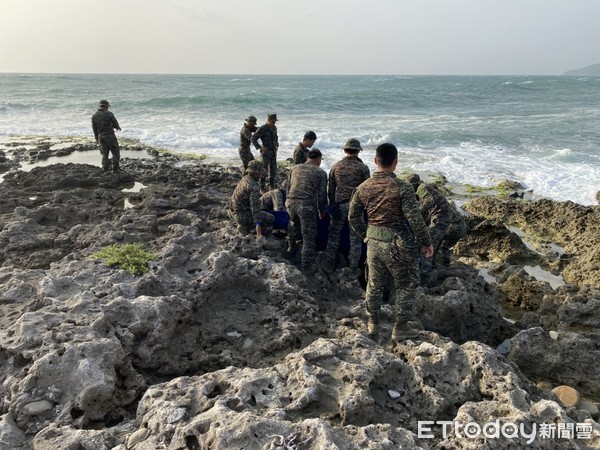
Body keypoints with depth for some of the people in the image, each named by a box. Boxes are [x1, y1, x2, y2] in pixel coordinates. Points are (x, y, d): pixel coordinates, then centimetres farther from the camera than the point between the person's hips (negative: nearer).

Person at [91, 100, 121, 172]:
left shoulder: (94, 116, 5)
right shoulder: (109, 114, -8)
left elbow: (94, 128, 9)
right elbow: (115, 124, -3)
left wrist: (97, 138, 20)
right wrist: (118, 127, 20)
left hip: (101, 136, 5)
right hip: (110, 136, -5)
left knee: (105, 154, 12)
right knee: (115, 152, 5)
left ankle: (106, 170, 11)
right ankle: (115, 169, 1)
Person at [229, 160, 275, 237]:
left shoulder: (244, 179, 5)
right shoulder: (253, 186, -23)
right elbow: (255, 208, -29)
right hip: (242, 215, -10)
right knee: (271, 219, -9)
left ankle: (244, 225, 11)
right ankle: (245, 226, -4)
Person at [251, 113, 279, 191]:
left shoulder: (274, 128, 6)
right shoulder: (262, 129, -15)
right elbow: (253, 139, -14)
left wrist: (277, 146, 10)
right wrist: (260, 147, -22)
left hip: (273, 152, 7)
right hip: (265, 152, -7)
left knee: (273, 169, 9)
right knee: (264, 170, -6)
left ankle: (272, 186, 20)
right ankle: (262, 187, 2)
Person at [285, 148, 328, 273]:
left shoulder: (294, 168, 15)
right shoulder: (321, 173, 4)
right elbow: (322, 195, 3)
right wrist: (322, 211, 17)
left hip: (291, 203, 5)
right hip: (307, 206, -4)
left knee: (294, 223, 35)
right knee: (309, 236, 7)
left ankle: (292, 246, 52)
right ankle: (306, 266, 12)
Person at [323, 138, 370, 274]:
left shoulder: (335, 167, 1)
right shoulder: (363, 168, -6)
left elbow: (330, 189, 6)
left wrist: (332, 204, 18)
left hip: (339, 205, 2)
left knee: (334, 234, 13)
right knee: (355, 237, 9)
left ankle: (329, 263, 17)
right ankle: (353, 267, 18)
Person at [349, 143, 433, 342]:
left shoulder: (363, 187, -2)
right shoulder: (402, 188, -18)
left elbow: (353, 216, 6)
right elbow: (415, 219, -18)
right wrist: (426, 242, -5)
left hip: (373, 242, 5)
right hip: (398, 244, -5)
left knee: (374, 284, 18)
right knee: (405, 286, 13)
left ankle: (373, 325, 30)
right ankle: (401, 328, 21)